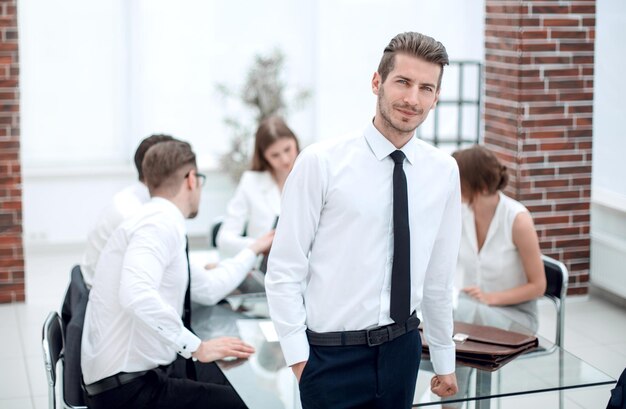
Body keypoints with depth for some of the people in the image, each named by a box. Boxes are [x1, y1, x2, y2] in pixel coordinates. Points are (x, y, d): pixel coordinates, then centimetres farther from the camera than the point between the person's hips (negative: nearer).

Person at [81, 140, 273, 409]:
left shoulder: (161, 223, 14)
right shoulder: (161, 222, -15)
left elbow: (208, 288, 26)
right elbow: (137, 295, -31)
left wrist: (255, 250, 37)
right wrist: (197, 347, -24)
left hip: (141, 376, 10)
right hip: (127, 387, -10)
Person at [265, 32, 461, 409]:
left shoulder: (444, 171, 1)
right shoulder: (321, 162, -11)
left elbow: (440, 274, 10)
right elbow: (284, 271, -8)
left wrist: (444, 360, 15)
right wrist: (299, 359, -10)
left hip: (403, 348, 4)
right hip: (333, 354, -4)